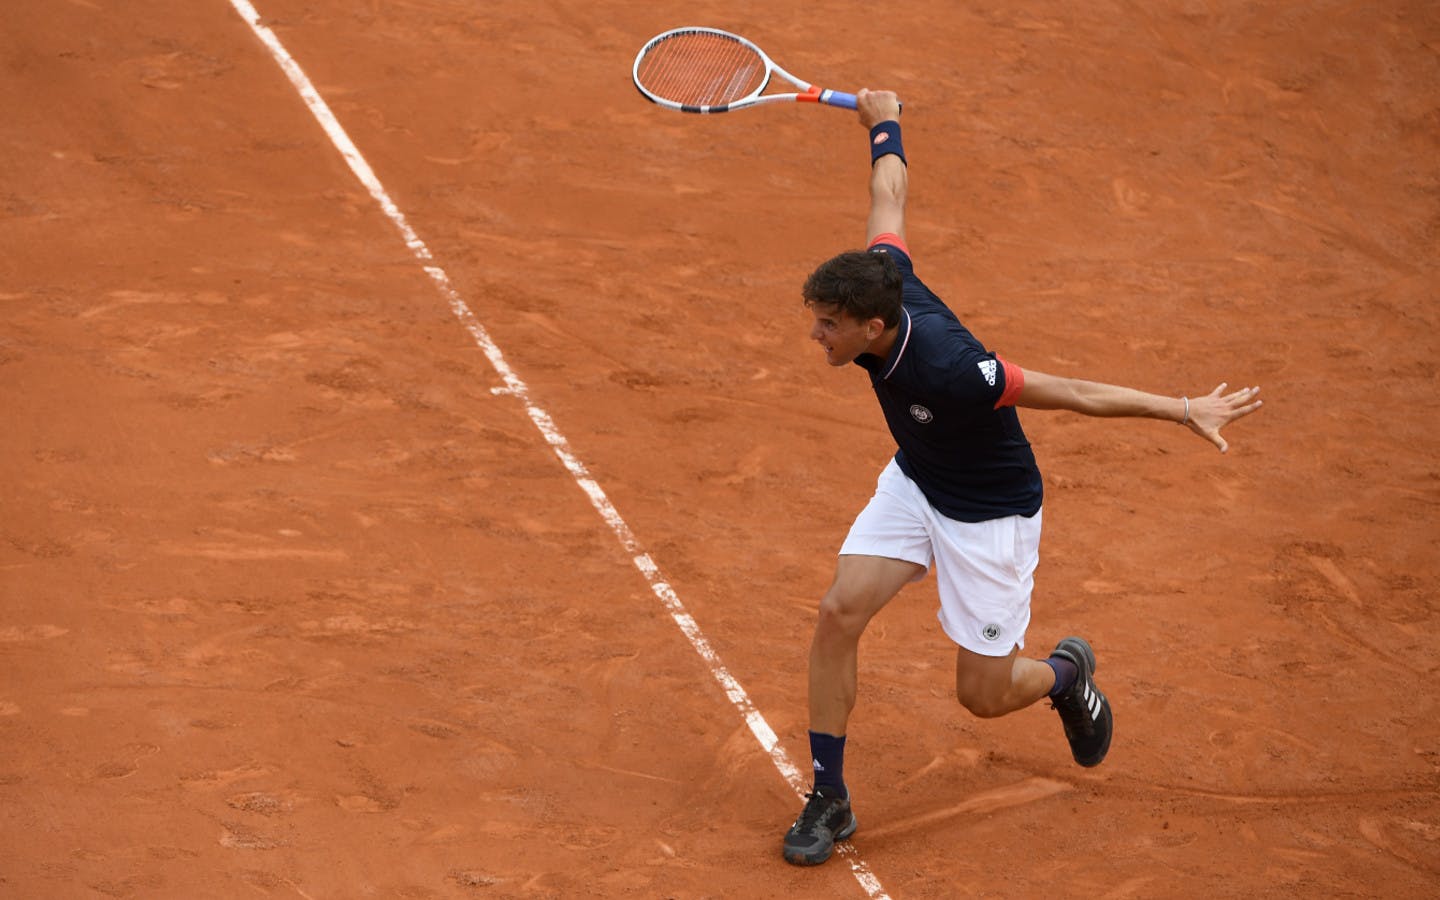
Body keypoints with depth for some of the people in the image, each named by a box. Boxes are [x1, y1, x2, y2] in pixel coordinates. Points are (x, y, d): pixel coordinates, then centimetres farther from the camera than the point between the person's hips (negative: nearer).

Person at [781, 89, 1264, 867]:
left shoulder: (947, 370, -41)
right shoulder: (883, 276, -22)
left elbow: (1075, 393, -31)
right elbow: (890, 193, -3)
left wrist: (1183, 411, -25)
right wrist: (882, 121, 15)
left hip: (989, 514, -6)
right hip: (913, 483, 7)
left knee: (984, 696, 2)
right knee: (838, 614, -9)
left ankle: (1066, 671, 40)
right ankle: (829, 799, 6)